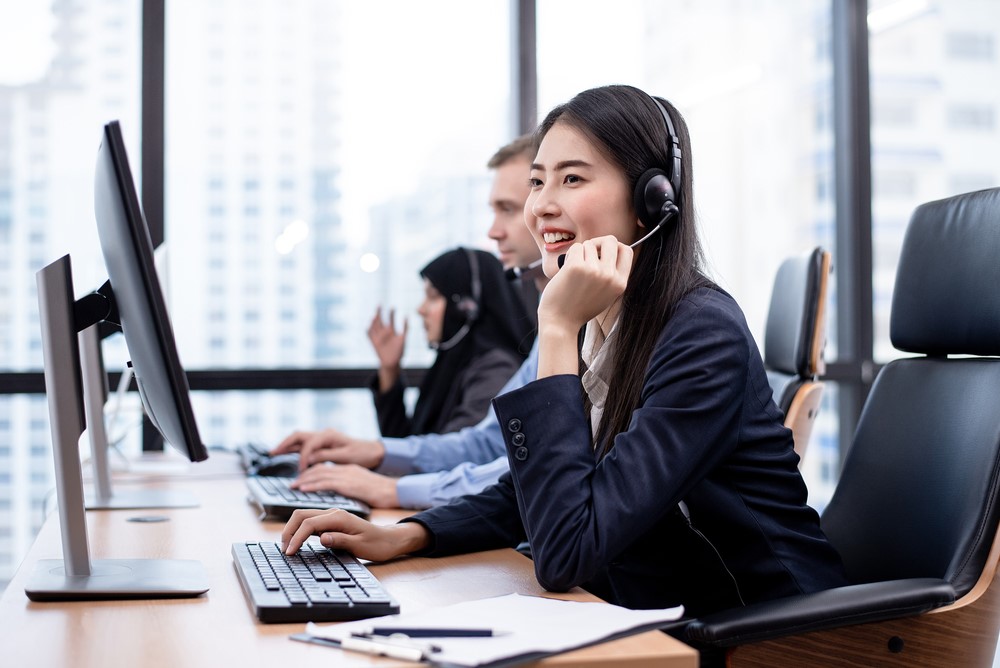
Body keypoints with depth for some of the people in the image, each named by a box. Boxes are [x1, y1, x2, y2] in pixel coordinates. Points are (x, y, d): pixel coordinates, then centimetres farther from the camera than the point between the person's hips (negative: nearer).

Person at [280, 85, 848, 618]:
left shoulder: (705, 335, -22)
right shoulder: (592, 326, 2)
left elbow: (565, 554, -27)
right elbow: (527, 496, 13)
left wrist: (558, 331, -26)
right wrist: (404, 536, -3)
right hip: (655, 628, 6)